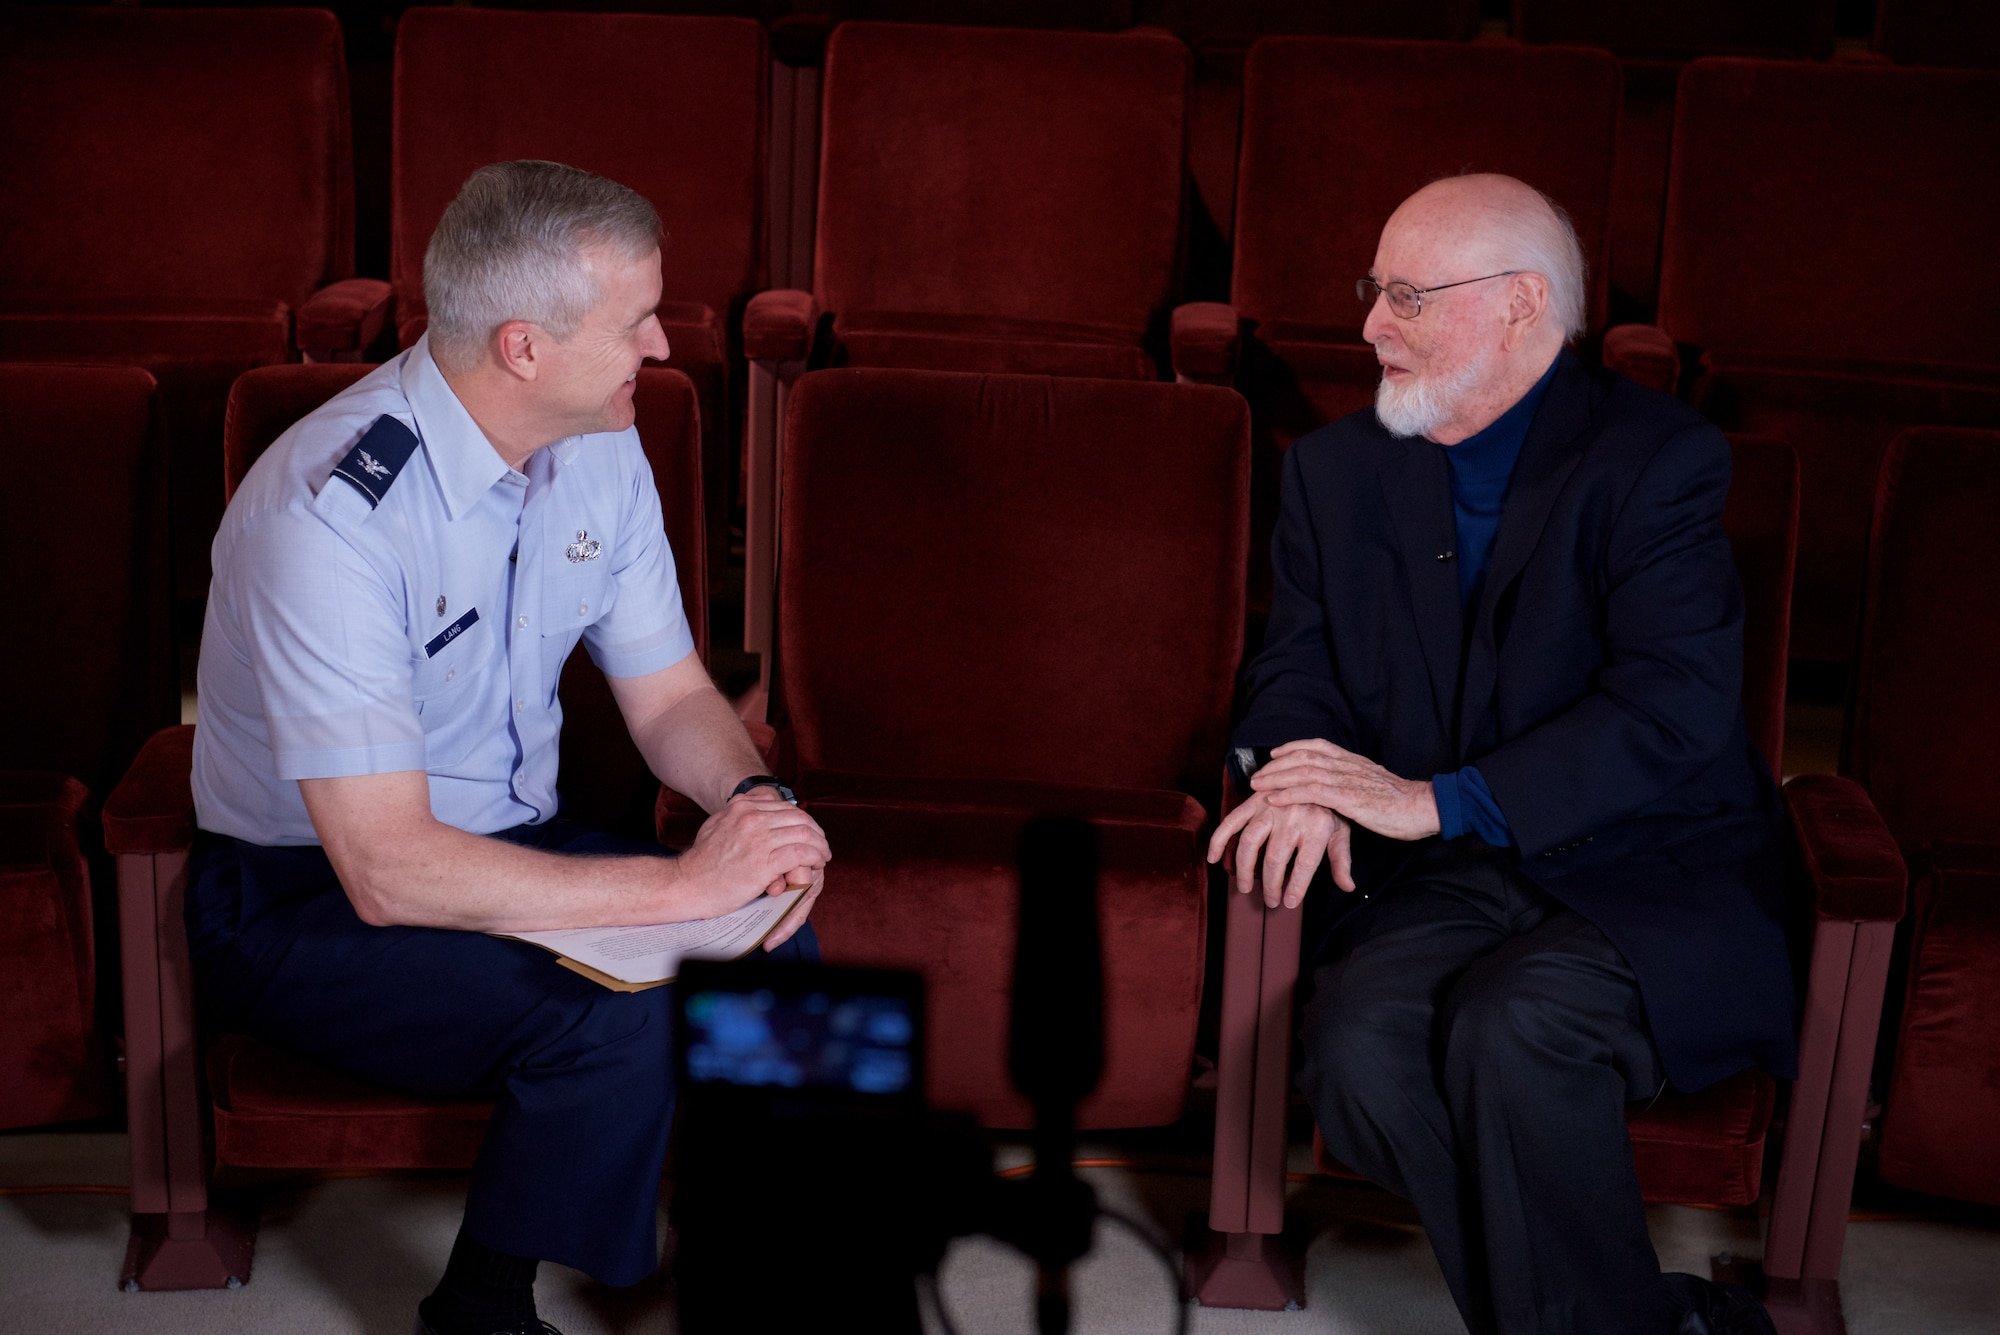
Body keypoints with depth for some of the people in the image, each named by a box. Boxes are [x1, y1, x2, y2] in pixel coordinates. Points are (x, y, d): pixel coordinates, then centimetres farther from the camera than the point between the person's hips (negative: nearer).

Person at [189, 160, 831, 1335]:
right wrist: (684, 885, -34)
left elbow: (671, 697, 4)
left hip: (514, 840, 7)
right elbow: (386, 870, -32)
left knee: (776, 961, -16)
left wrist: (757, 800, -19)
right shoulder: (331, 510, -29)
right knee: (616, 1017, -30)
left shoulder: (600, 453, -5)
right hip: (308, 899, -7)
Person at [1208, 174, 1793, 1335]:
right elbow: (1297, 670, 14)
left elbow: (1676, 704, -18)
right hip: (1440, 884, 5)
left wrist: (1439, 799, -23)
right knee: (1357, 1055, -26)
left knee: (1510, 1031, -34)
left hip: (1647, 885, -4)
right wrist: (1301, 779, -11)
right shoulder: (1338, 470, 12)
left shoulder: (1658, 460, -6)